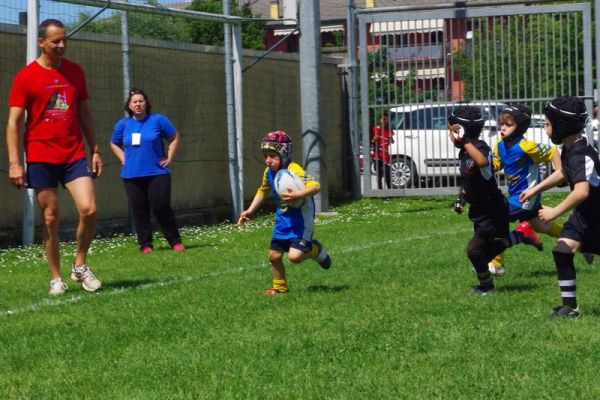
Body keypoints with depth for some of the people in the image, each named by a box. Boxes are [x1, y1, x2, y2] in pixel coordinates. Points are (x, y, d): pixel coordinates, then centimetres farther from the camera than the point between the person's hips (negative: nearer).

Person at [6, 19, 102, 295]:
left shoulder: (75, 72, 9)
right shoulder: (26, 77, -3)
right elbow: (14, 122, -3)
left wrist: (95, 150, 13)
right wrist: (14, 162, -10)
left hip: (74, 155, 3)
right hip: (40, 158, -3)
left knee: (88, 209, -12)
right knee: (51, 219, 1)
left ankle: (80, 267, 8)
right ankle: (56, 279, 13)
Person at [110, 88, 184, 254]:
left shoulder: (158, 120, 0)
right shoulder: (122, 125, 7)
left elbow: (174, 138, 10)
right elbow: (114, 144, 25)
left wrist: (169, 157, 2)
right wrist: (123, 158, 10)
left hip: (157, 173, -3)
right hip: (132, 176, 3)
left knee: (161, 208, -8)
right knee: (139, 211, 2)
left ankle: (175, 242, 1)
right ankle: (145, 245, 8)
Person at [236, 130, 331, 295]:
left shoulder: (294, 170, -24)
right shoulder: (268, 172, 1)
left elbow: (315, 186, -32)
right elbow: (262, 191, 20)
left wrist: (298, 194, -46)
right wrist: (250, 211, 15)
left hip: (300, 219, -7)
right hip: (283, 218, 7)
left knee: (295, 255, -18)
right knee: (274, 255, 7)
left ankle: (315, 250, 14)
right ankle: (279, 287, 28)